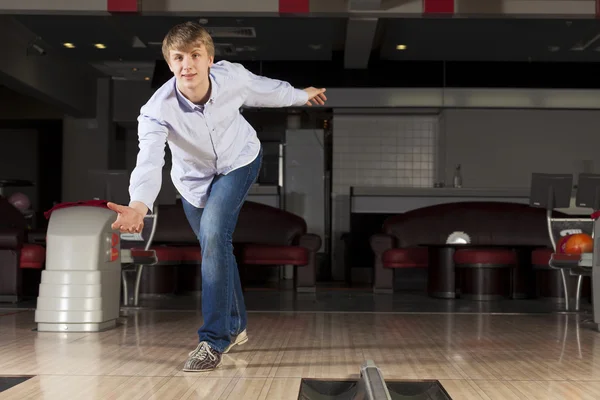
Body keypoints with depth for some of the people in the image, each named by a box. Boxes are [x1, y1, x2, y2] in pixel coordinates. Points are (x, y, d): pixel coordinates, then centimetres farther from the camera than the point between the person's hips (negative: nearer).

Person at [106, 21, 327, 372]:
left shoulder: (232, 77, -29)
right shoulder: (157, 111, -34)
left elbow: (267, 90, -6)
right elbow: (149, 161, -48)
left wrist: (302, 95, 13)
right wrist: (138, 205, -69)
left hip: (239, 162, -2)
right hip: (195, 178, 2)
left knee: (214, 235, -25)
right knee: (216, 252, 16)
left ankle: (215, 340, -17)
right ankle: (236, 326, 40)